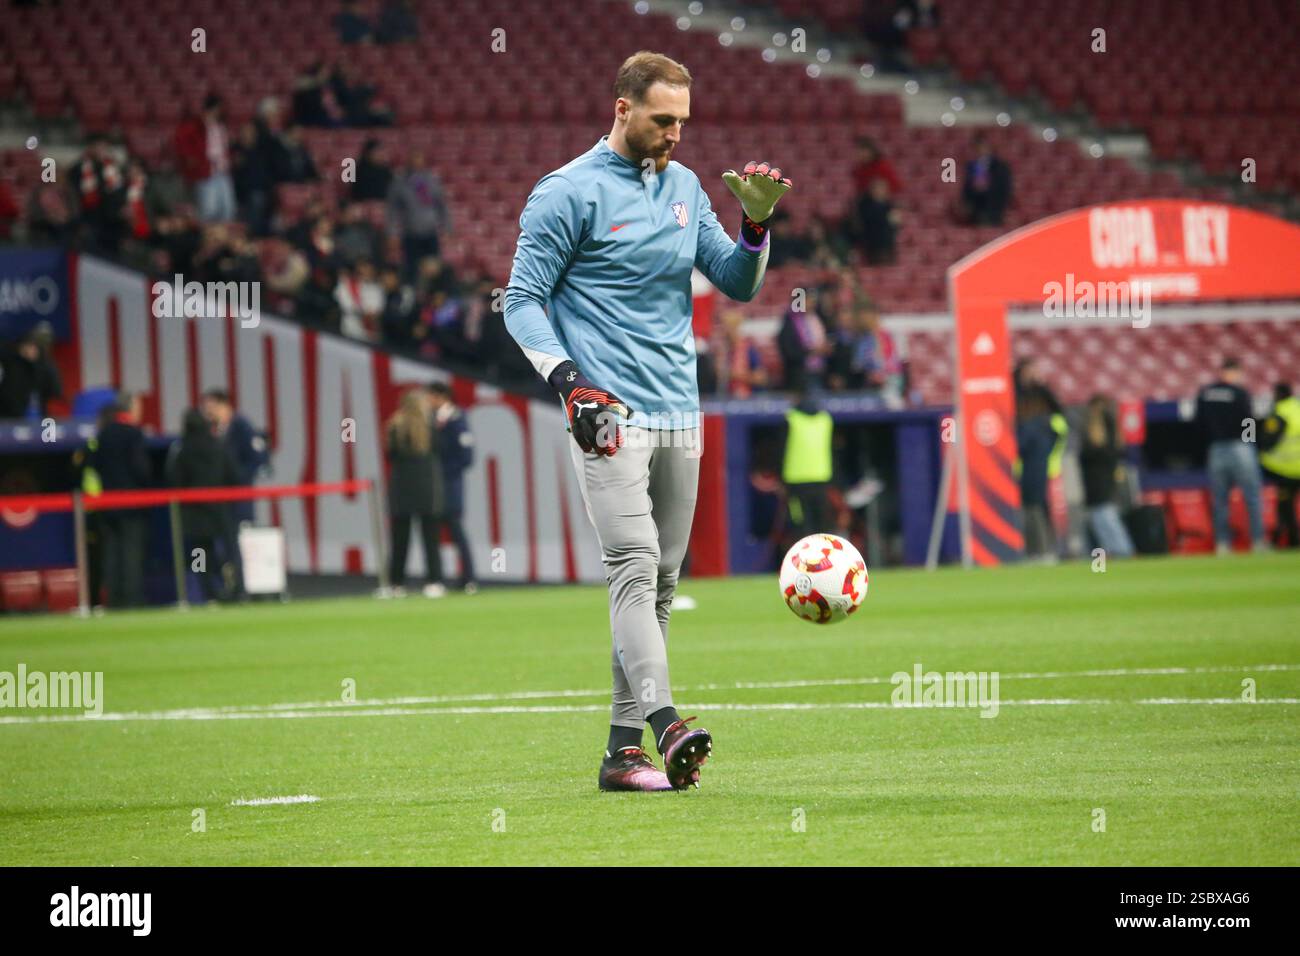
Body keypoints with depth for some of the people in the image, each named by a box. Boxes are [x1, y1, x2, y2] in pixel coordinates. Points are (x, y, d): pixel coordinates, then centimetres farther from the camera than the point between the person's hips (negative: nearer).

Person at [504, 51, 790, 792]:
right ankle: (664, 725, -34)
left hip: (680, 416, 7)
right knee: (635, 567, -20)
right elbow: (524, 301, -5)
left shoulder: (684, 187, 13)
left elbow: (738, 284, 16)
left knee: (660, 584, 6)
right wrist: (567, 379, -18)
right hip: (610, 416, -7)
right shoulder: (568, 194, -5)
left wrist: (757, 227, -4)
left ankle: (624, 749, 10)